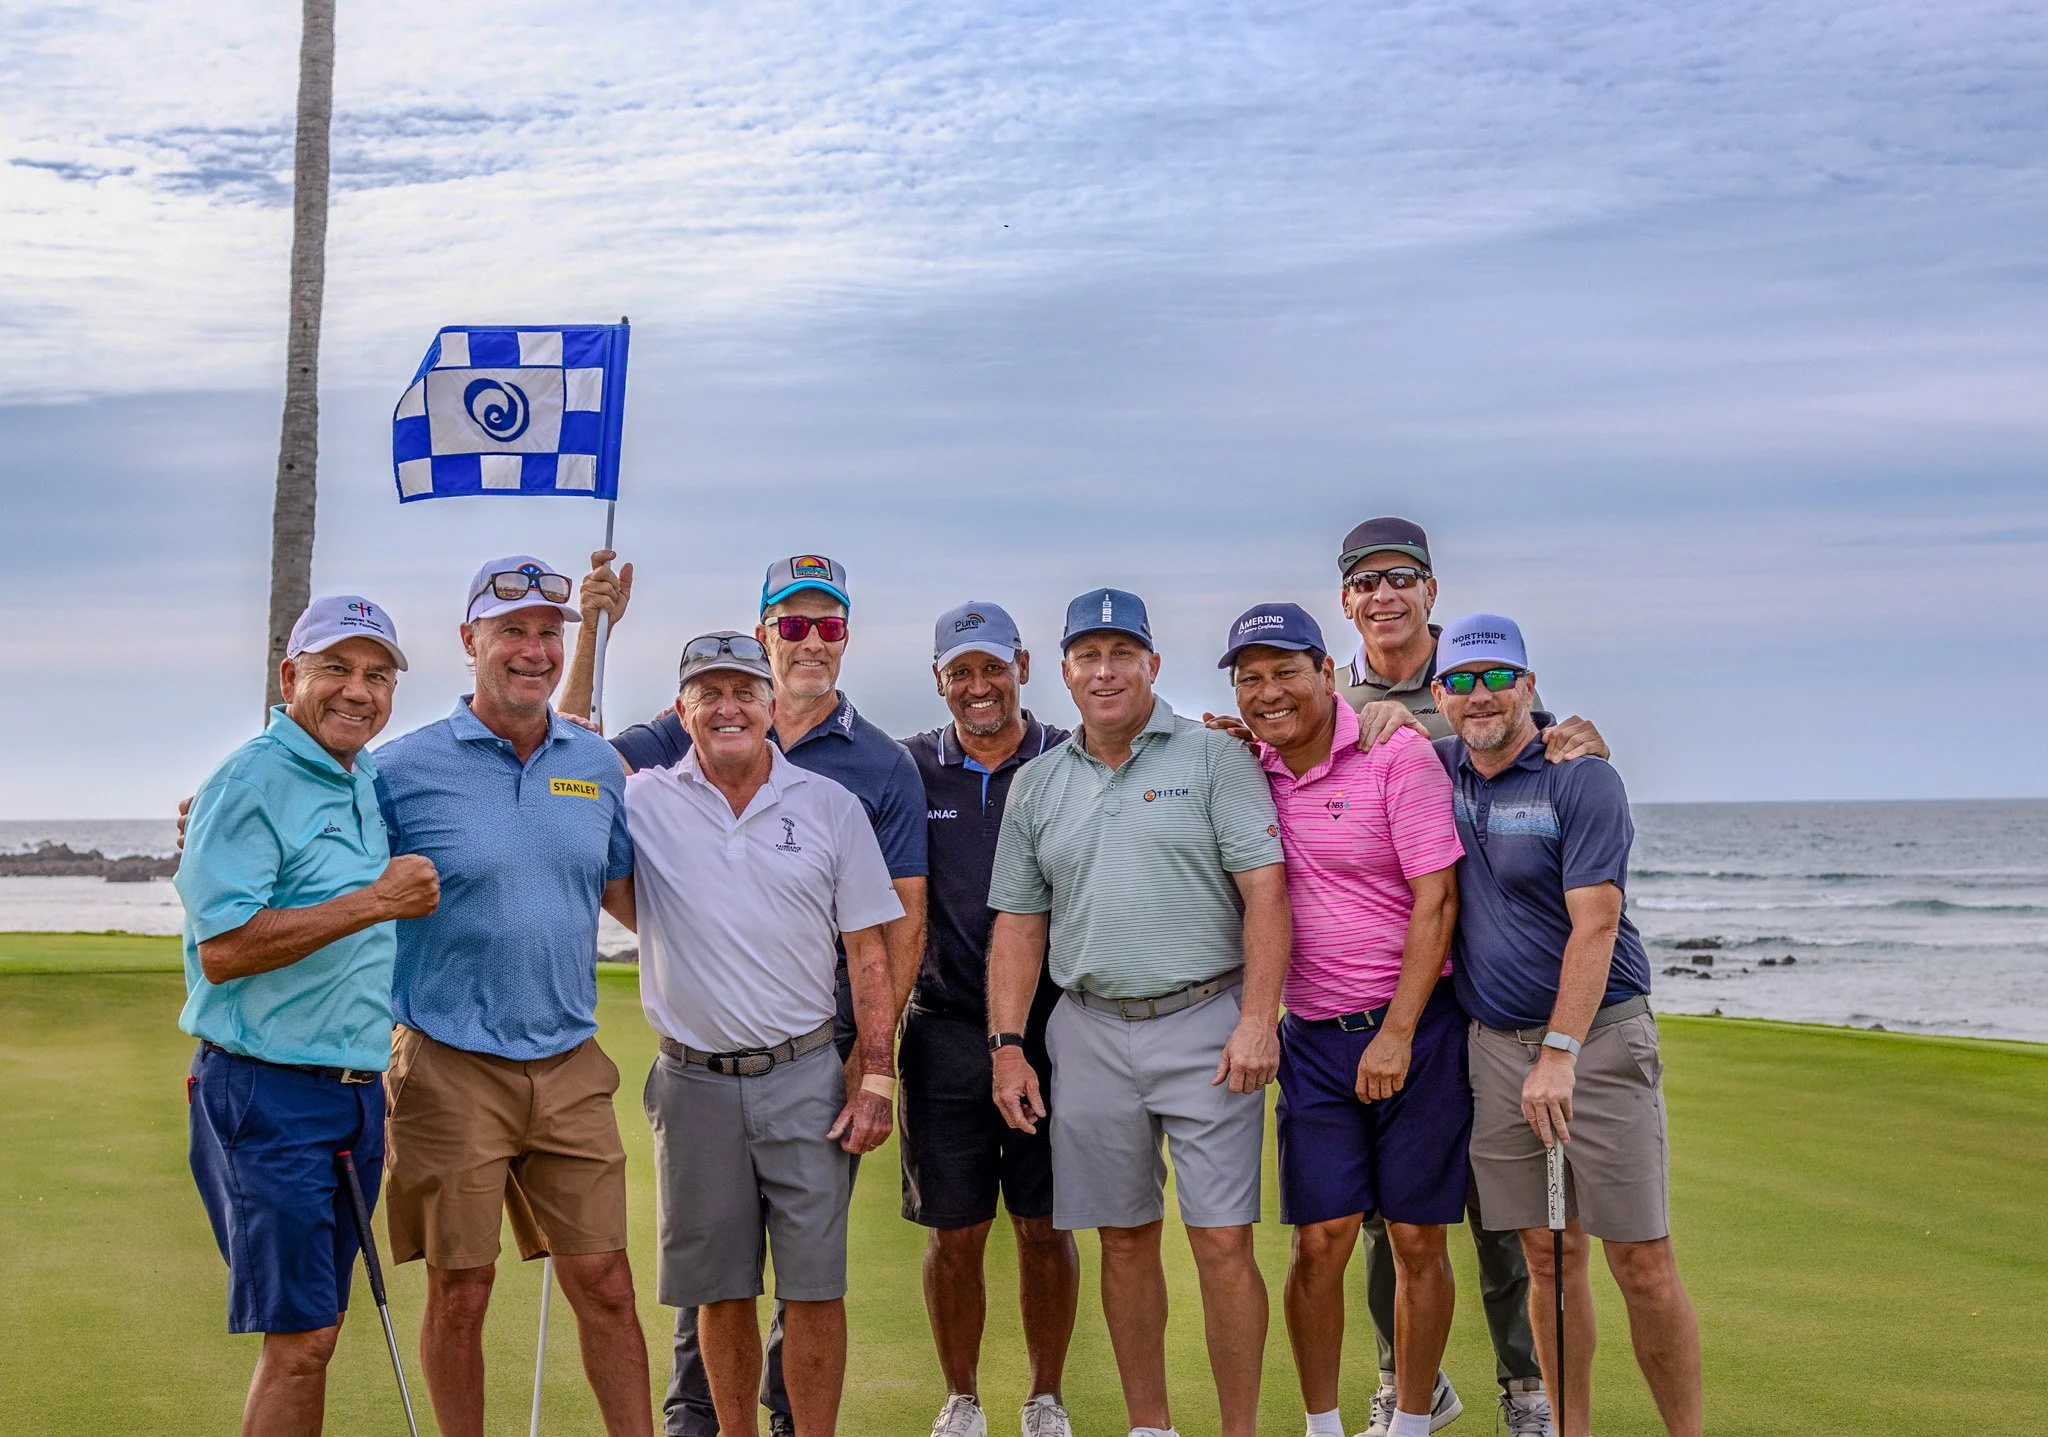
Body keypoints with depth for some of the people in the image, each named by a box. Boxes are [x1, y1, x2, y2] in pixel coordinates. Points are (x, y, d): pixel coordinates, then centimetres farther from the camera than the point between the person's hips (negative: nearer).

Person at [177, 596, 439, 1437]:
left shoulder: (372, 782, 13)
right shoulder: (251, 783, -11)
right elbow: (222, 949, -21)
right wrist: (377, 902, -20)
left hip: (357, 1091, 8)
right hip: (270, 1094, -8)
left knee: (313, 1328, 12)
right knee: (300, 1340, -8)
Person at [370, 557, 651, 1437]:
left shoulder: (597, 764, 8)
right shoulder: (403, 768, -5)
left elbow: (626, 893, 20)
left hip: (571, 1066, 3)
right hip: (450, 1066, -3)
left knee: (603, 1279, 7)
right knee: (460, 1288, 5)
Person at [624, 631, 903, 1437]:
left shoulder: (829, 806, 2)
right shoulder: (643, 803, 3)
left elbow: (868, 952, 3)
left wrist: (876, 1079, -2)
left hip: (805, 1077, -1)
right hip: (693, 1084, 1)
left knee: (814, 1283, 0)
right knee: (720, 1287, 10)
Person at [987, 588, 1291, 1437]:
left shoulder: (1214, 759, -1)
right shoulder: (1037, 786, 11)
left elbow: (1265, 891, -7)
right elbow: (1018, 922, 13)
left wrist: (1257, 1022, -15)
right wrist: (1008, 1046, 5)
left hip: (1204, 1027, -4)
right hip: (1091, 1033, 4)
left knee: (1223, 1241, -5)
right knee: (1125, 1238, 10)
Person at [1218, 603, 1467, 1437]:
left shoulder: (1397, 755, -8)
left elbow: (1435, 899, -10)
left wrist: (1396, 1034, -14)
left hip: (1415, 1028, -3)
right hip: (1314, 1037, 3)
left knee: (1417, 1240, 3)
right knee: (1320, 1242, 1)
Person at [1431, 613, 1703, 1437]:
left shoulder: (1581, 780, -8)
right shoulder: (1434, 773, 8)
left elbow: (1594, 926, -15)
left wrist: (1560, 1055, -22)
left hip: (1597, 1036, -4)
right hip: (1495, 1045, 4)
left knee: (1640, 1260, -4)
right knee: (1548, 1254, 6)